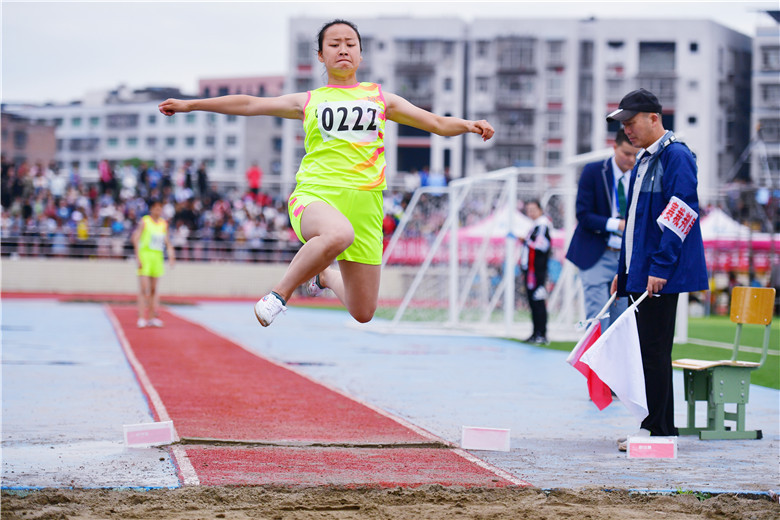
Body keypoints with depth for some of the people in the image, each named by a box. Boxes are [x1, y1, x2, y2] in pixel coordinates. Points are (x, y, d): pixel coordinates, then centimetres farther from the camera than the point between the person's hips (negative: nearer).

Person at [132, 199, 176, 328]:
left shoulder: (164, 223, 12)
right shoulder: (144, 221, -4)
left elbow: (167, 241, 18)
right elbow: (136, 238, -8)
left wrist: (171, 254, 4)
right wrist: (138, 257, -16)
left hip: (158, 256, 5)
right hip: (145, 254, -5)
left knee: (154, 289, 8)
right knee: (144, 288, -10)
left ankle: (152, 317, 11)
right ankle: (142, 317, -11)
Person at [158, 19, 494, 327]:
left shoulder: (380, 98, 18)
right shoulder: (309, 101, 15)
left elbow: (437, 123, 17)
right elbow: (249, 104, 14)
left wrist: (467, 125, -3)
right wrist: (190, 105, 12)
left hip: (363, 202, 3)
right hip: (315, 194, -3)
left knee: (363, 313, 4)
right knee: (339, 234, -42)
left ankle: (325, 276, 37)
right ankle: (280, 293, -21)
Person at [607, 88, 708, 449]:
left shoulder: (677, 157, -10)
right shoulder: (643, 162, 19)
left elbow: (679, 216, -18)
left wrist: (660, 268, -22)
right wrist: (623, 272, 20)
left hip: (662, 274, -9)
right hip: (641, 276, 9)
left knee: (654, 350, -9)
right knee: (649, 350, 11)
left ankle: (656, 429, -6)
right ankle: (662, 426, 17)